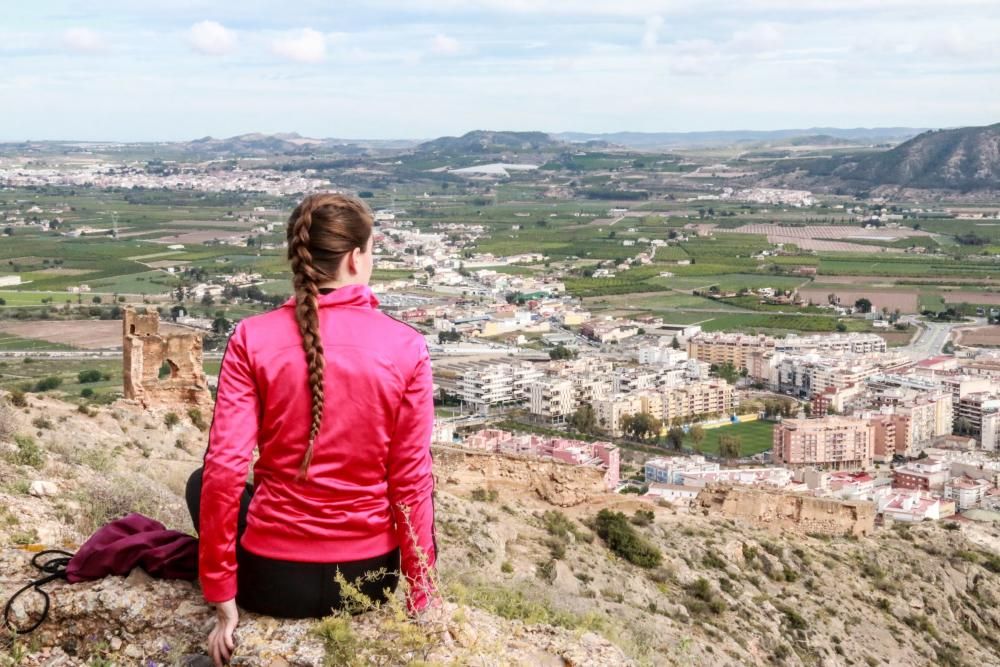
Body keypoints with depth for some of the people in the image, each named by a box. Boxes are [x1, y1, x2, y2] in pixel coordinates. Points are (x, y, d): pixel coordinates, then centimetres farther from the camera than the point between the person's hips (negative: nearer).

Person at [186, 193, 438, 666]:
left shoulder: (252, 338, -11)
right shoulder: (405, 346, -10)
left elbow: (225, 469, -13)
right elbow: (411, 481, -7)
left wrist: (223, 600, -5)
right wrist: (422, 597, 3)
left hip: (272, 578, 0)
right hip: (368, 578, 1)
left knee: (204, 482, 30)